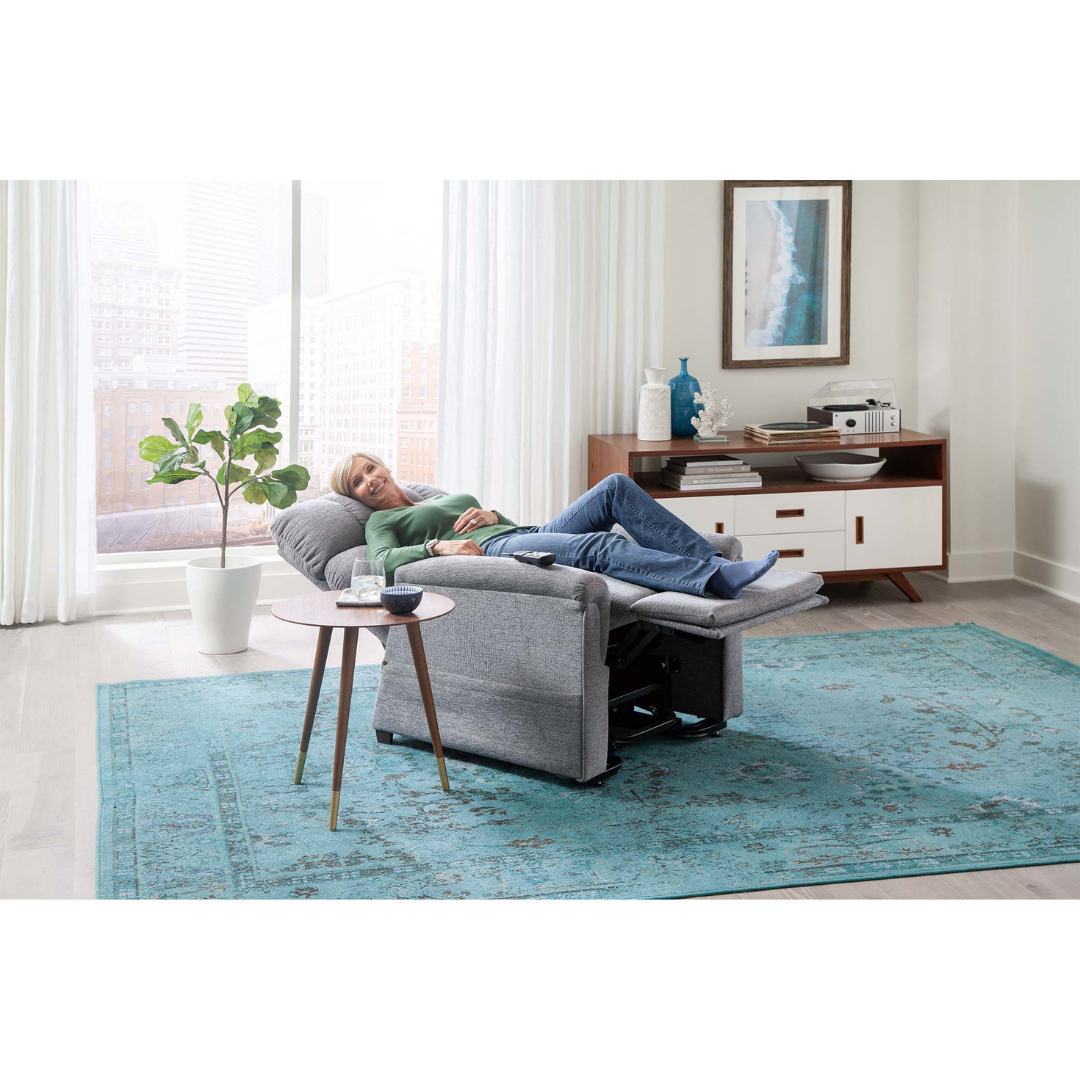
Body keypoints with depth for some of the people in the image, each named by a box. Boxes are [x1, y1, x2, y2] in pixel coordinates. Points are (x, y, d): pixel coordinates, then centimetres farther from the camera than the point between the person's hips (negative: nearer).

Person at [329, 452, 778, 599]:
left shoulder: (442, 495, 38)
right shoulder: (382, 521, 19)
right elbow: (383, 562, -4)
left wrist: (491, 514, 8)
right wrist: (437, 547, -19)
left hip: (529, 532, 7)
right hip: (495, 551, -7)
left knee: (615, 486, -17)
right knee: (601, 546, -33)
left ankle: (712, 559, -27)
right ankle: (715, 578, -46)